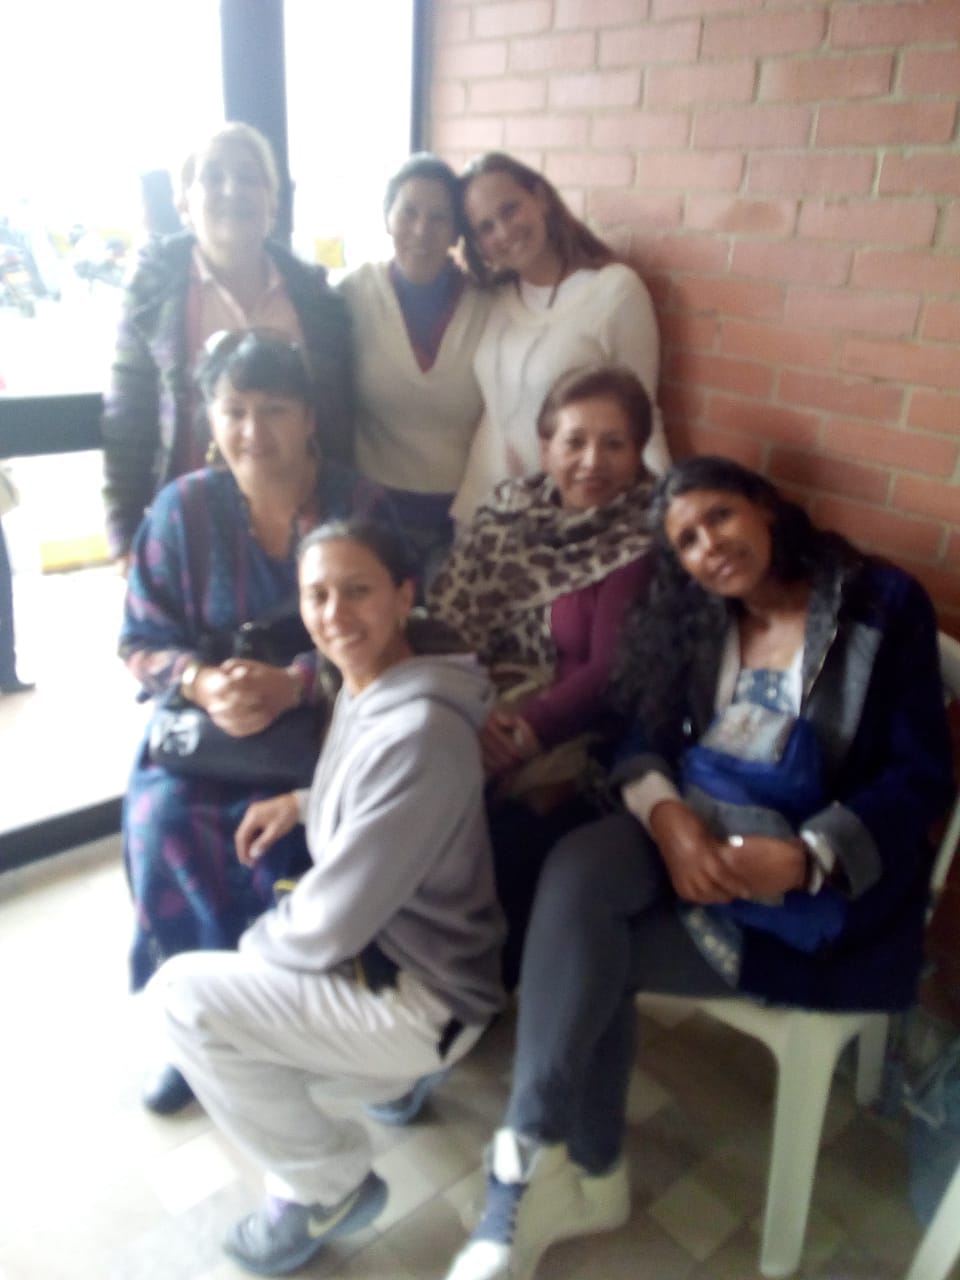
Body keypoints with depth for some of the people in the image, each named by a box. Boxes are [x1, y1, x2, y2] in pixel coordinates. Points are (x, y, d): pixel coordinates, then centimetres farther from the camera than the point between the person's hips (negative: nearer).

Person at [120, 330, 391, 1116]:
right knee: (162, 822, -24)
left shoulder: (360, 506, -5)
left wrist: (292, 686, -26)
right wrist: (203, 683, -22)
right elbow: (142, 640, 0)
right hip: (202, 721, 2)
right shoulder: (184, 506, -1)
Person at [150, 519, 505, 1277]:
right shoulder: (367, 691, 1)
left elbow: (329, 926, -26)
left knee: (187, 995, -13)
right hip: (381, 958, 10)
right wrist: (306, 804, 4)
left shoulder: (420, 733, -30)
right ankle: (396, 1067, 22)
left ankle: (331, 1187, 6)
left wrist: (252, 943, -6)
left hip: (421, 995, -9)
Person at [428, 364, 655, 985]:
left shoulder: (645, 541, -5)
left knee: (506, 827, -25)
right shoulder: (510, 506, 10)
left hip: (567, 742, -4)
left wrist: (519, 731, -25)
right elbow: (446, 618, 3)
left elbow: (609, 674, -13)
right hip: (474, 712, 4)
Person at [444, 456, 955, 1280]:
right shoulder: (695, 618, 11)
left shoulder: (884, 604, -4)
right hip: (694, 823, 5)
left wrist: (806, 857, -25)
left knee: (587, 959, -22)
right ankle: (584, 1176, -12)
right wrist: (665, 813, -19)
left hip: (821, 870, -4)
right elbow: (643, 734, 3)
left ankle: (536, 1168, 0)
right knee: (577, 869, -27)